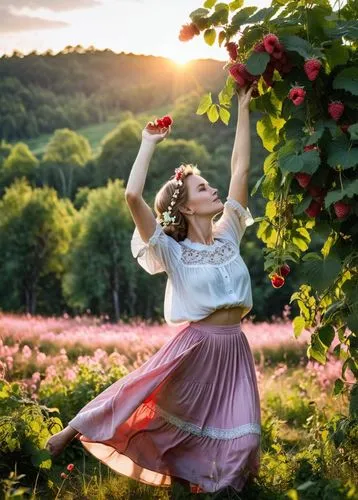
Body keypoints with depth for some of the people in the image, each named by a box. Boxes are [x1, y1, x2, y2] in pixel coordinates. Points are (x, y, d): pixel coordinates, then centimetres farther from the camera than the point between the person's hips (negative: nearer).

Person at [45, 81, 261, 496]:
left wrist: (243, 107, 7)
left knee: (237, 444, 2)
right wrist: (148, 144, -13)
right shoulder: (172, 252, -7)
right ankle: (75, 431, 19)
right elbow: (132, 197, -22)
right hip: (194, 346, -4)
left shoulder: (227, 237, 5)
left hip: (233, 348, 4)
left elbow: (240, 168, 6)